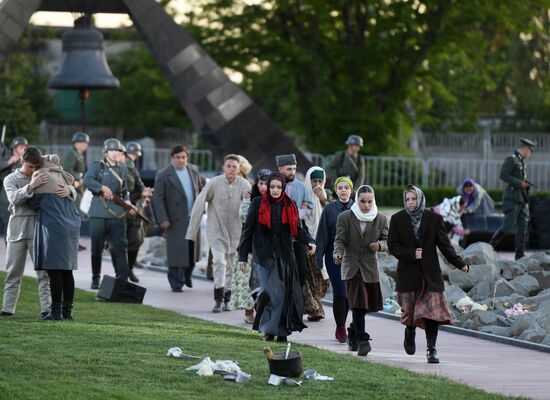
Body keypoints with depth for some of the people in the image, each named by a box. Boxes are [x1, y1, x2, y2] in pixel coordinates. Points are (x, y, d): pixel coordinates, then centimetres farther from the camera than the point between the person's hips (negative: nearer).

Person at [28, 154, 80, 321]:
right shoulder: (62, 177, 20)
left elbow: (34, 202, 4)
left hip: (53, 227, -7)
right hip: (71, 226, 7)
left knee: (53, 270, -7)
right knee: (66, 270, 10)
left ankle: (56, 311, -10)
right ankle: (67, 310, 12)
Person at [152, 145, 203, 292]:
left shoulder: (193, 170, 9)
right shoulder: (163, 175, -8)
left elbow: (200, 189, 20)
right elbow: (157, 199, -9)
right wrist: (163, 219, -15)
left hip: (193, 218, 5)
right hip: (176, 220, -5)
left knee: (192, 250, 12)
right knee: (176, 252, -6)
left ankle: (187, 275, 34)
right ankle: (176, 283, 3)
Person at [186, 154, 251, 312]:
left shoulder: (245, 186, -8)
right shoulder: (214, 183, -11)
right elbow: (199, 205, -5)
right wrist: (192, 230, -4)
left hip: (236, 232, 2)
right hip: (216, 230, -2)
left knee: (231, 266, 9)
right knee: (219, 260, -17)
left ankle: (226, 299, 21)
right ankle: (218, 298, -14)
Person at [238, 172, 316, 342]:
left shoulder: (289, 206, 6)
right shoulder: (258, 204, 1)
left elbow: (296, 229, 13)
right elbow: (248, 230, 5)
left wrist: (309, 242, -6)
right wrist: (243, 256, 3)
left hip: (284, 256, 1)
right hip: (264, 256, -1)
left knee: (281, 293, -6)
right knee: (268, 292, -5)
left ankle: (281, 331, -2)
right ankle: (268, 331, 3)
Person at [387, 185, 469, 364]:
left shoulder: (434, 219, 1)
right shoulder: (397, 219, 3)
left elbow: (444, 244, 2)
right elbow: (392, 246, 1)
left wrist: (460, 263, -6)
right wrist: (411, 254, -14)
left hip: (430, 272, -1)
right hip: (408, 273, 1)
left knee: (433, 311, -10)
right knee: (409, 310, 3)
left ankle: (431, 348, -6)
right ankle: (410, 332, 36)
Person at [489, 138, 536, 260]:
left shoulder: (522, 162, 19)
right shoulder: (511, 159, -7)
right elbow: (503, 175, -18)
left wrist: (526, 184, 10)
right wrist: (520, 183, -17)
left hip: (522, 199, 9)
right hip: (512, 199, -9)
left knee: (522, 228, 5)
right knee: (508, 225, -12)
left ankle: (520, 255, 7)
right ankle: (490, 246, 0)